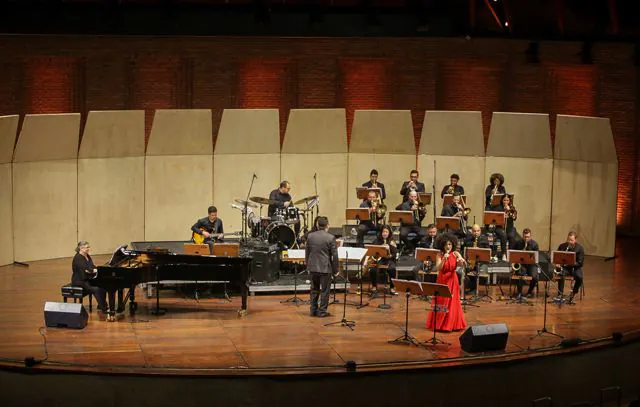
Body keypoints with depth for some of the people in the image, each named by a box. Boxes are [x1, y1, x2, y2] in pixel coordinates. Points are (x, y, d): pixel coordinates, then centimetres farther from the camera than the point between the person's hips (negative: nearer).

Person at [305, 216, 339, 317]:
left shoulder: (310, 236, 0)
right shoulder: (330, 238, -12)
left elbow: (307, 252, 7)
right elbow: (334, 255, -10)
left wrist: (308, 266, 17)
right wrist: (335, 269, -1)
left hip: (313, 267, 4)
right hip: (325, 268, -4)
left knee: (314, 290, 16)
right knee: (324, 290, 5)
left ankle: (313, 310, 19)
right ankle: (322, 311, 7)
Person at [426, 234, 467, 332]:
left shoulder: (455, 254, -4)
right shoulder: (440, 255, -6)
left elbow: (464, 264, -18)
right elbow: (438, 268, -19)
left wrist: (462, 261, -41)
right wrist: (444, 259, -32)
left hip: (452, 280, 1)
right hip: (442, 280, -1)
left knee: (452, 302, 2)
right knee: (441, 302, 3)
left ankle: (452, 323, 12)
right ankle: (439, 323, 14)